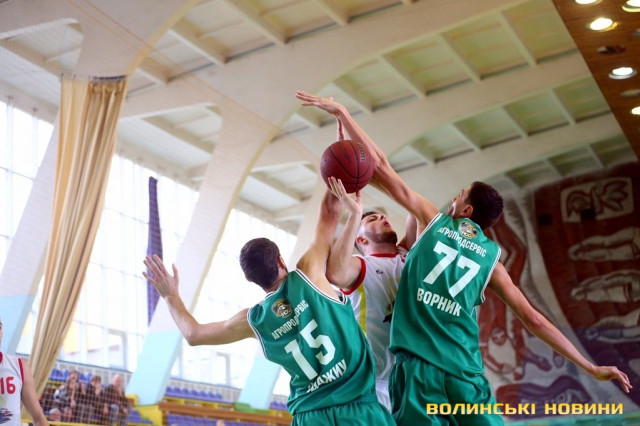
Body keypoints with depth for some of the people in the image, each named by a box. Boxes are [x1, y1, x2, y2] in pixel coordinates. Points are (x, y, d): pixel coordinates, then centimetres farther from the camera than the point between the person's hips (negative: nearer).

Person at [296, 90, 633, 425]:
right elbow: (532, 319, 14)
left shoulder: (434, 220, 13)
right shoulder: (491, 256, 16)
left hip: (417, 364, -2)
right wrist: (591, 367, 19)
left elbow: (380, 166, 12)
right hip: (464, 373, 2)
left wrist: (340, 112, 16)